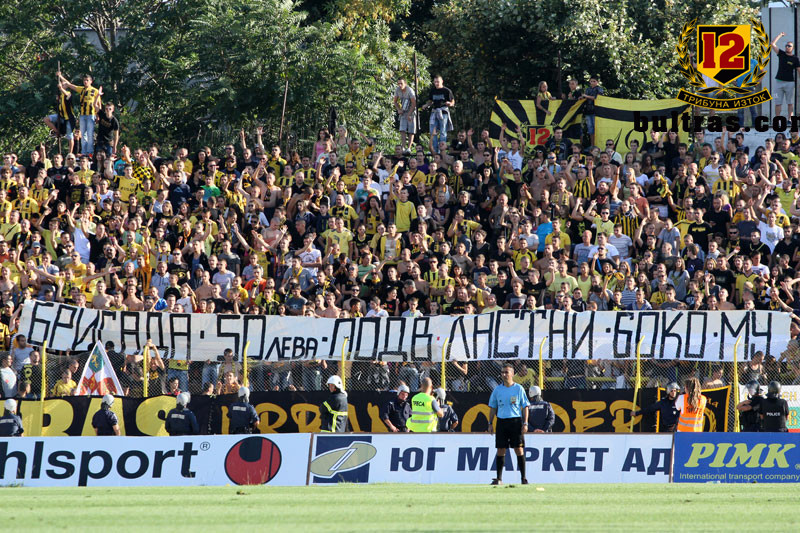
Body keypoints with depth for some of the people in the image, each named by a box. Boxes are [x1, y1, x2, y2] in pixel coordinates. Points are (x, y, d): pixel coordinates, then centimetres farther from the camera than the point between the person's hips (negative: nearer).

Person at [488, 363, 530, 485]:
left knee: (519, 449, -4)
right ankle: (499, 478, 5)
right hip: (501, 422, 3)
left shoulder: (518, 388, 1)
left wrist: (525, 424, -5)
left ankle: (523, 477, 1)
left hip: (516, 421, -3)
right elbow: (493, 407, 15)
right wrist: (490, 423, 9)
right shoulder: (497, 389, 9)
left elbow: (525, 407, 3)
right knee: (500, 450, 1)